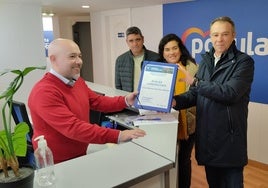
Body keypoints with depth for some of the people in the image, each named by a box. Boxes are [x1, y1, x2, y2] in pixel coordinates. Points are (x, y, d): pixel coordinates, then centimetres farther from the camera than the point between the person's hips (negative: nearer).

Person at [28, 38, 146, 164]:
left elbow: (98, 101, 13)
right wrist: (118, 136, -35)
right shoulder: (44, 92, -23)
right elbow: (73, 127, -30)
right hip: (58, 163, -7)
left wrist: (125, 101, -3)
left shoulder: (77, 81, 6)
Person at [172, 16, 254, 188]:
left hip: (229, 137, -5)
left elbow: (230, 93, -24)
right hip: (206, 135, 6)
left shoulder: (243, 61, -9)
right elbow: (195, 94, 10)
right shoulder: (206, 60, 10)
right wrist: (175, 101, -9)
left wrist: (195, 82, -20)